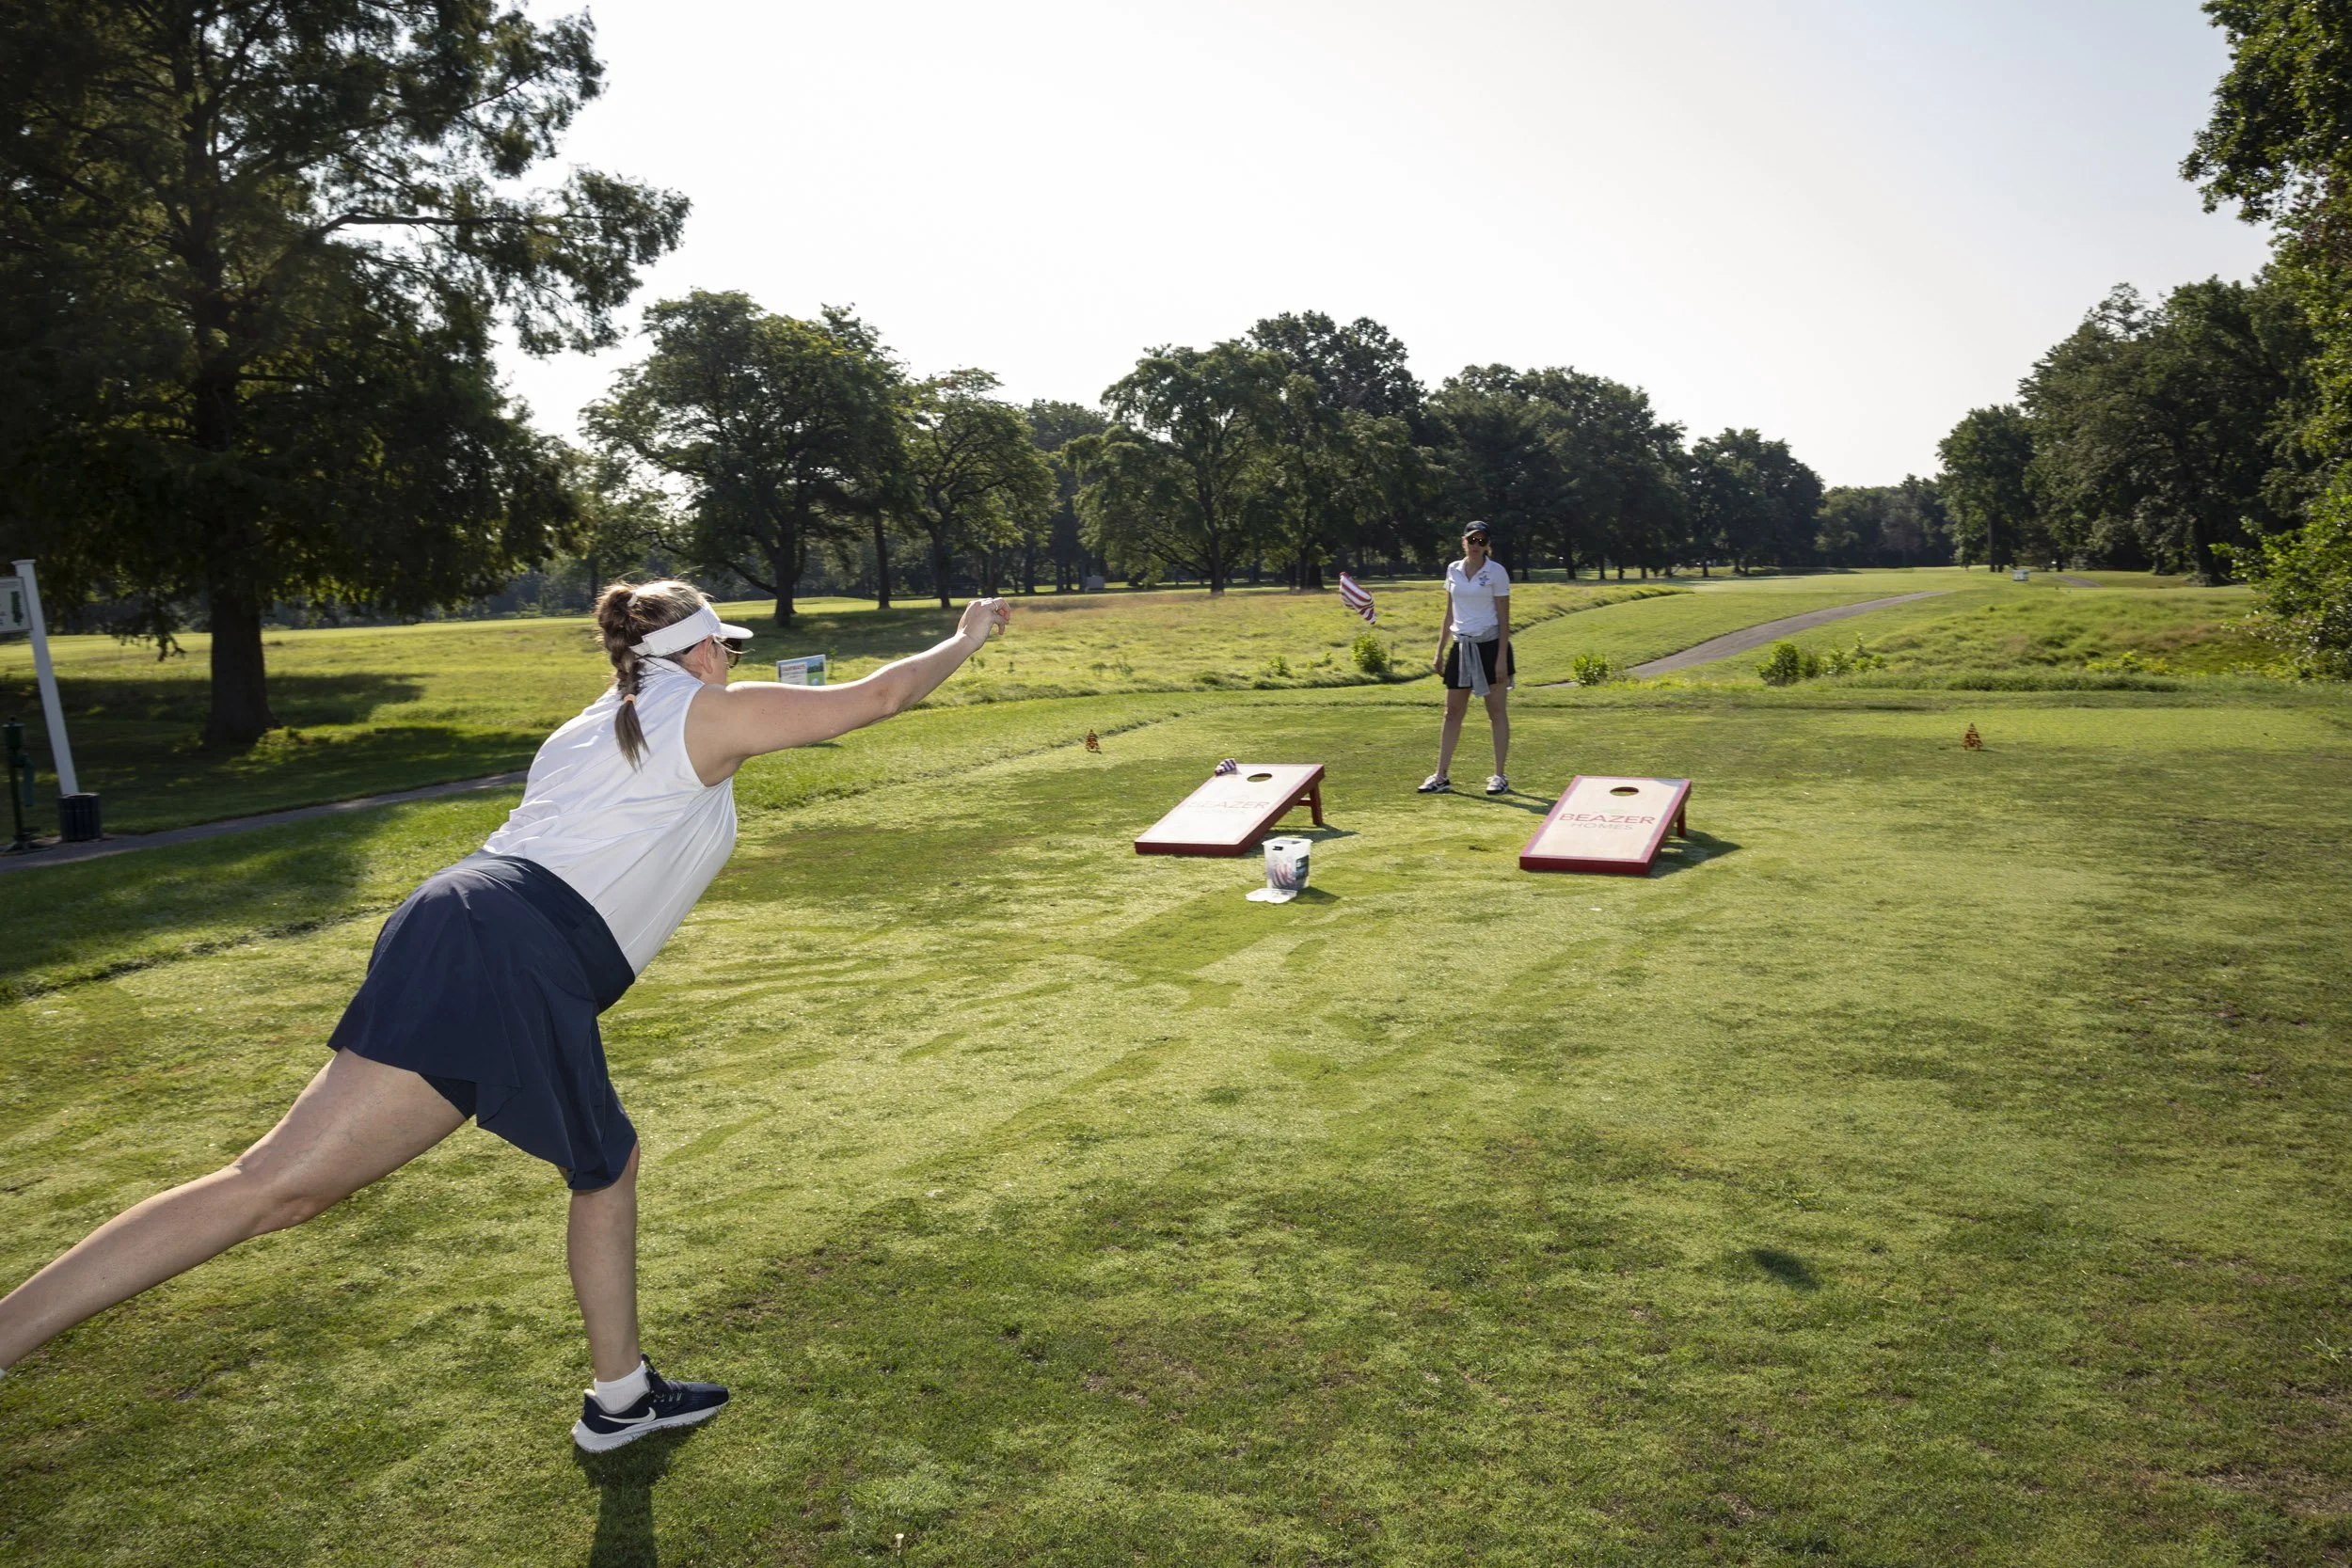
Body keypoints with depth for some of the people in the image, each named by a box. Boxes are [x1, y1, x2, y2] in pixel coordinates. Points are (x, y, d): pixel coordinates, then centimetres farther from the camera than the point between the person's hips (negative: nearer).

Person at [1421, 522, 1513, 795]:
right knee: (1453, 712, 4)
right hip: (1461, 647, 5)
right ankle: (1441, 777, 8)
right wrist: (1440, 652, 12)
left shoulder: (1496, 572, -5)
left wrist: (1501, 658, -13)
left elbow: (1504, 618, -6)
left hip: (1491, 645, -4)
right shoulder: (1453, 570, 9)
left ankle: (1500, 776, 7)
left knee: (1497, 712, 1)